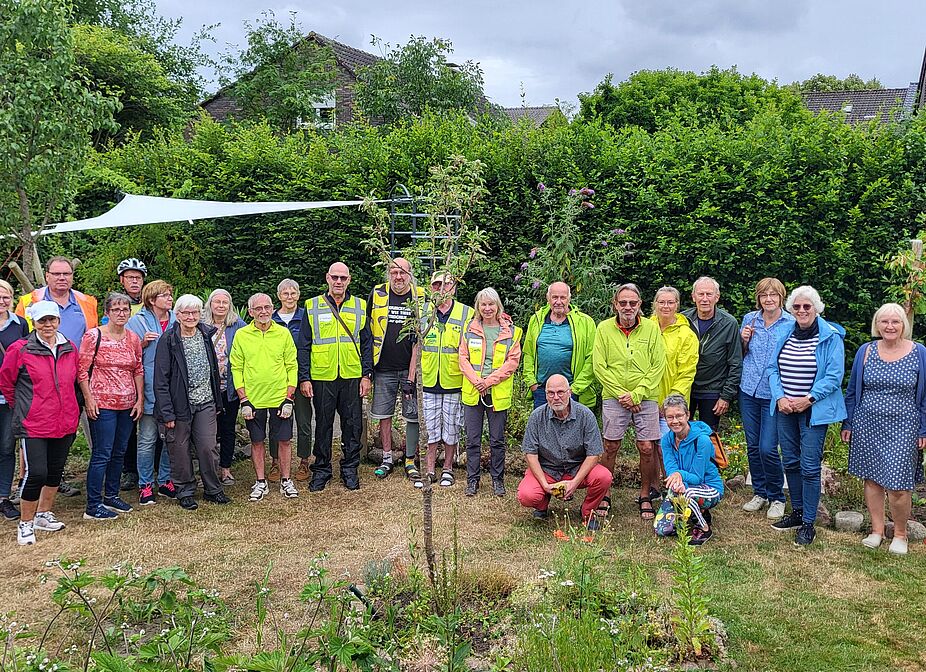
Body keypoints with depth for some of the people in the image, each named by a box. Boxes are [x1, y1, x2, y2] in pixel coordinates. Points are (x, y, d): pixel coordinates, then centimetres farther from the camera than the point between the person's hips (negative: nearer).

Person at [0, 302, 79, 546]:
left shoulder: (70, 349, 6)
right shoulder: (20, 350, -8)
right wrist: (21, 407, 6)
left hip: (64, 423, 5)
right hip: (33, 425, -5)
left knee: (55, 470, 15)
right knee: (36, 473, -9)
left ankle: (44, 514, 34)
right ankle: (25, 523, 9)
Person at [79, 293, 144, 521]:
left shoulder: (133, 338, 9)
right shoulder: (93, 336, -7)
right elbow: (82, 370, -7)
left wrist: (140, 399, 7)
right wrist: (89, 399, -12)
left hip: (127, 405, 6)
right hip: (102, 404, -6)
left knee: (119, 452, 14)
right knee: (102, 454, -6)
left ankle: (111, 496, 27)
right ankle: (93, 506, 1)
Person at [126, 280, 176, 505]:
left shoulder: (177, 321, 10)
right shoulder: (138, 322, -1)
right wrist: (143, 343, -15)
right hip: (149, 389, -4)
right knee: (148, 439, 0)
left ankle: (166, 481, 21)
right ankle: (145, 485, 10)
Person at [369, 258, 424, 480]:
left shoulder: (420, 297, -2)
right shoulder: (377, 294, 2)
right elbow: (368, 330, 10)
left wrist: (412, 374, -7)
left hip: (410, 368, -1)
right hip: (384, 368, 2)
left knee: (412, 416, 3)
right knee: (383, 414, 7)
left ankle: (410, 461, 15)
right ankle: (387, 459, 20)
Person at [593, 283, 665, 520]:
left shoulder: (651, 328, 2)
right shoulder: (604, 328, 1)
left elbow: (658, 366, -1)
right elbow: (599, 367, -1)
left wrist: (637, 394, -9)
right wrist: (621, 394, -8)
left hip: (646, 398, 0)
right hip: (613, 398, 0)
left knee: (646, 448, 1)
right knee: (610, 447, 3)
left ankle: (645, 496, 18)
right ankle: (603, 495, 16)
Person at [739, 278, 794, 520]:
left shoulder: (791, 324, -5)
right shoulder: (749, 319, 5)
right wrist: (744, 341, -5)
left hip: (774, 394, -4)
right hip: (749, 391, 4)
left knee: (767, 449, -7)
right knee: (753, 446, 10)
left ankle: (776, 497, 13)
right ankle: (759, 492, 26)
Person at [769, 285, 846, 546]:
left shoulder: (831, 337, -8)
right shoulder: (785, 335, 7)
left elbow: (834, 376, -12)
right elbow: (773, 368, 8)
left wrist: (808, 399, -17)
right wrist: (780, 397, -7)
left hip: (814, 410, -5)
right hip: (785, 408, 5)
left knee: (809, 467, -3)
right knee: (790, 463, 13)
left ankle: (808, 523, 6)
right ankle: (797, 512, 29)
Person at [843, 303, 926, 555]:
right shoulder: (865, 352, 4)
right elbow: (853, 391, 10)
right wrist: (848, 424, 9)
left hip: (902, 429, -2)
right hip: (867, 426, 3)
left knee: (898, 486, -4)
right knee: (871, 479, 9)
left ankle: (900, 534, 17)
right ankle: (877, 530, 24)